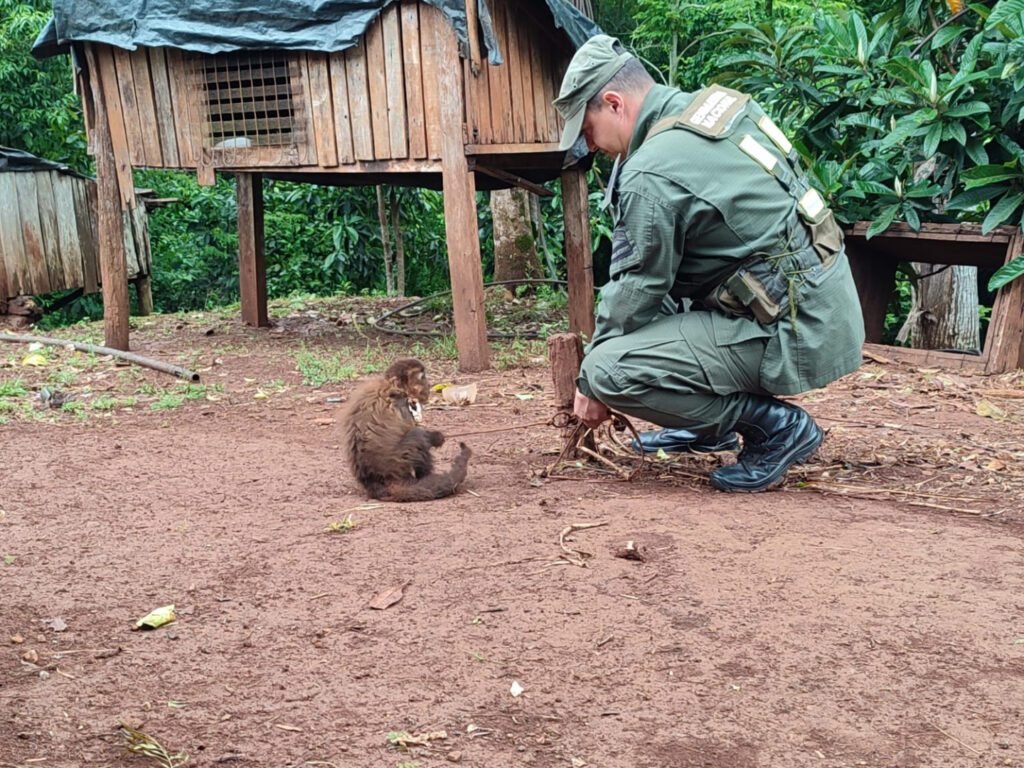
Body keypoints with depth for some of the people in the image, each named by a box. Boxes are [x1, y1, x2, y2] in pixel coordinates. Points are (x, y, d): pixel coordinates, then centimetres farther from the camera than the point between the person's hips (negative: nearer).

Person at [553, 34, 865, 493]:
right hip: (825, 305, 10)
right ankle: (709, 425, 24)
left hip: (796, 335, -10)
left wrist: (590, 384, 6)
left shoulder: (651, 176, -18)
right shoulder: (713, 105, 8)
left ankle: (774, 425, -4)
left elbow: (636, 294, -8)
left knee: (608, 369, -17)